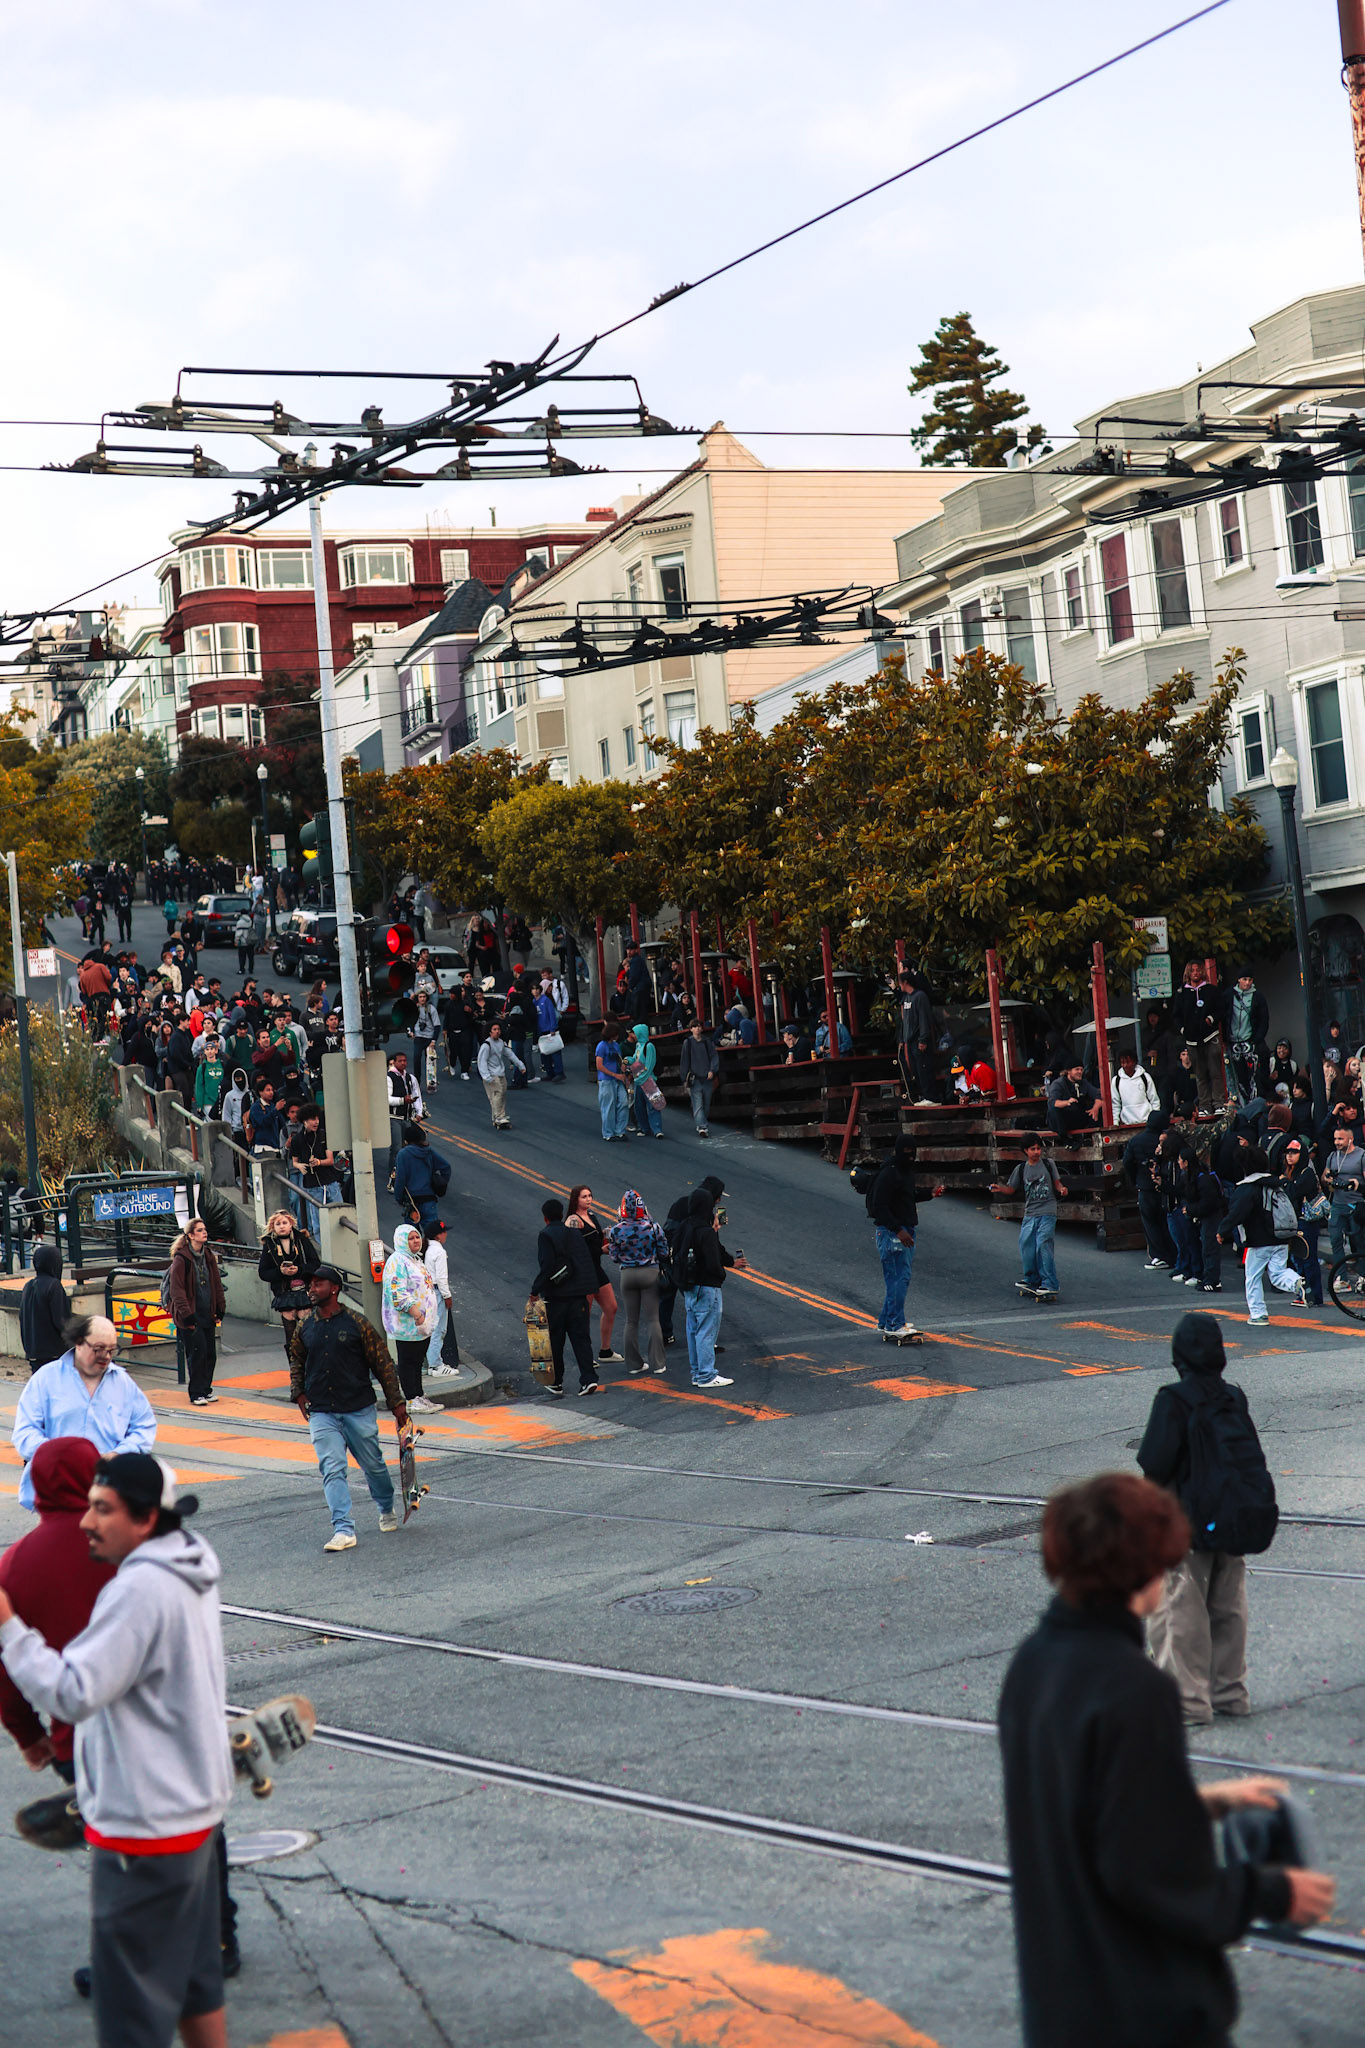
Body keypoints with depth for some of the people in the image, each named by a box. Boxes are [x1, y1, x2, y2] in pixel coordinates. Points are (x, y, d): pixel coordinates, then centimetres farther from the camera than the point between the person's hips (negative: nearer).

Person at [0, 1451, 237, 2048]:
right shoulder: (191, 1577, 8)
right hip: (196, 1811, 10)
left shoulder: (139, 1588, -22)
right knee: (194, 1981, 18)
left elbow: (72, 1694, -25)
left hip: (144, 1828, -10)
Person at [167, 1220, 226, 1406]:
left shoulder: (209, 1257, 10)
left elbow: (217, 1284, 17)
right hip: (191, 1315, -7)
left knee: (210, 1353, 7)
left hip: (208, 1314, 7)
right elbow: (177, 1289, -13)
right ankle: (196, 1394, 1)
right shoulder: (181, 1258, -11)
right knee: (197, 1353, -7)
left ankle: (206, 1389, 20)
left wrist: (220, 1309, 12)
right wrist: (186, 1314, -17)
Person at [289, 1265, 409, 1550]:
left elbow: (382, 1363, 0)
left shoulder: (357, 1323, -5)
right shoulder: (304, 1327, 6)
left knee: (373, 1465, 11)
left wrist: (396, 1402, 0)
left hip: (359, 1410, -2)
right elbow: (296, 1361, 23)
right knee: (332, 1470, -11)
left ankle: (387, 1511, 37)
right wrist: (298, 1392, 8)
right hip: (321, 1414, 2)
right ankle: (344, 1531, -14)